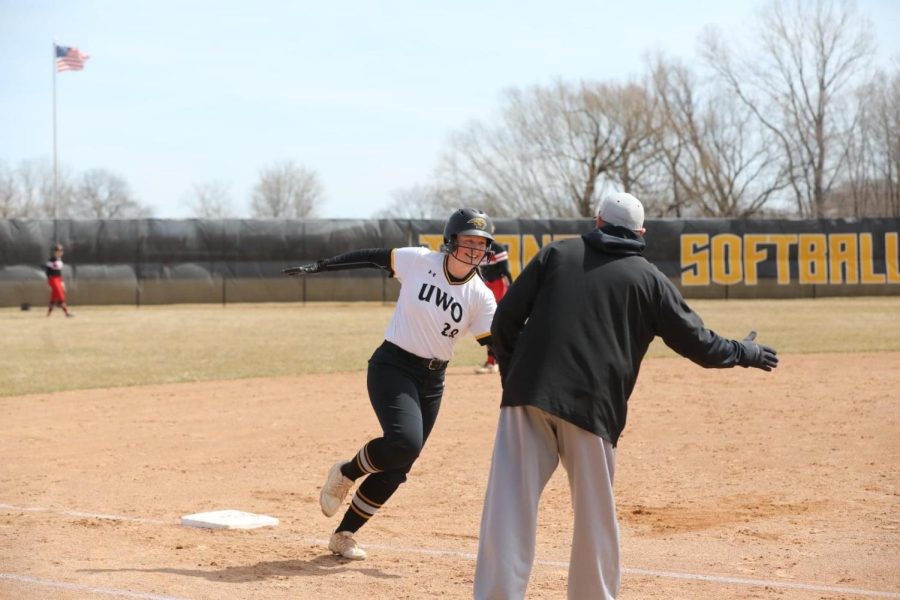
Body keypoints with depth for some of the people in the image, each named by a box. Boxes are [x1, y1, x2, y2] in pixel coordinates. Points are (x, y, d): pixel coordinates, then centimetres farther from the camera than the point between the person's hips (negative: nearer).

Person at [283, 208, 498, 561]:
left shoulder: (481, 297, -3)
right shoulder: (419, 262, -9)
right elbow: (372, 257, -1)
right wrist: (318, 267, -1)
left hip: (432, 380, 4)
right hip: (392, 366, -4)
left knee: (396, 466, 4)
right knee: (404, 441, -29)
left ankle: (344, 535, 19)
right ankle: (345, 473, 2)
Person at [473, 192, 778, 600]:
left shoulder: (556, 253, 13)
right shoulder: (649, 279, 11)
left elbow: (505, 321, 6)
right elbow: (698, 344, 12)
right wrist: (745, 353, 30)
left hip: (528, 398, 0)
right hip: (594, 410, 0)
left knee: (509, 507, -4)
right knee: (596, 517, 14)